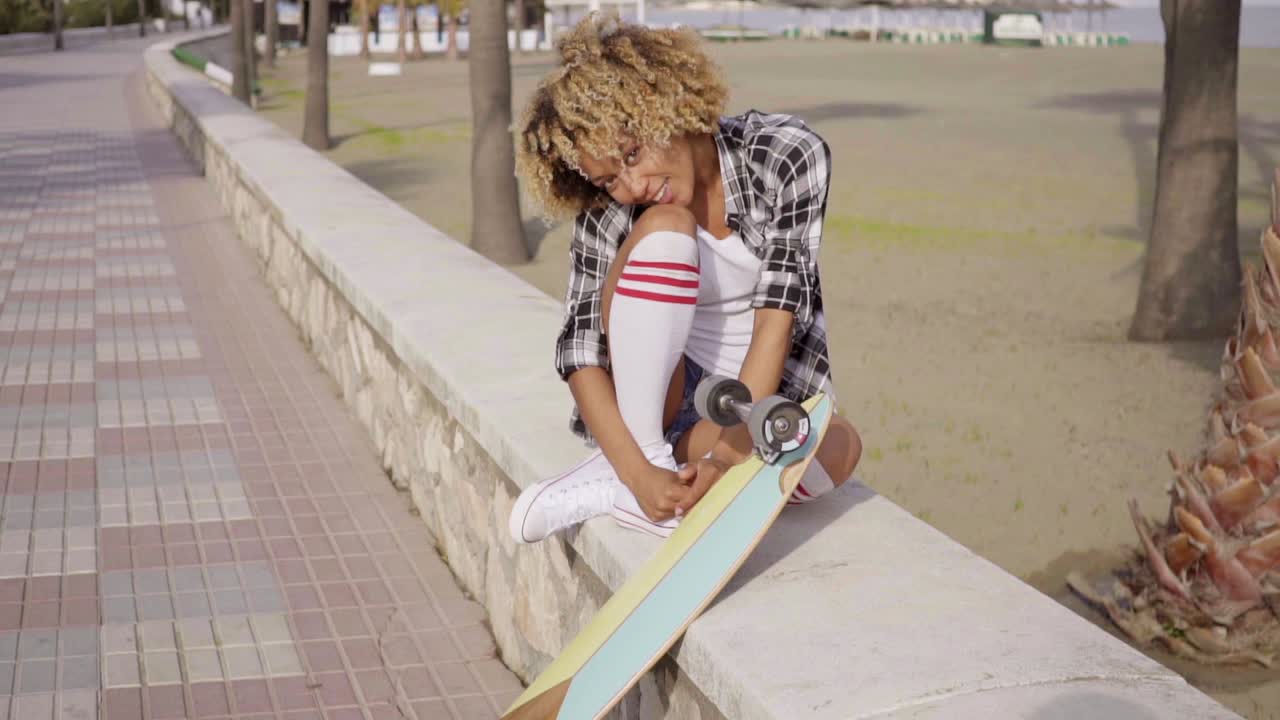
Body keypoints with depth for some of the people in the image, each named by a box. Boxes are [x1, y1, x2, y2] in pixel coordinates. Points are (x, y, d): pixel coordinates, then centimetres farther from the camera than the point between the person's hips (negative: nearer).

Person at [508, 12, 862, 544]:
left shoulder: (787, 155, -16)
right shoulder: (609, 210, -14)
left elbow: (778, 313, -22)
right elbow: (580, 350, -19)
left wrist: (733, 450, -30)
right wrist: (640, 470, -32)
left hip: (758, 398, 1)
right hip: (654, 396, -1)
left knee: (838, 448, -37)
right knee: (663, 228, -28)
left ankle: (604, 488, -24)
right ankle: (648, 455, -24)